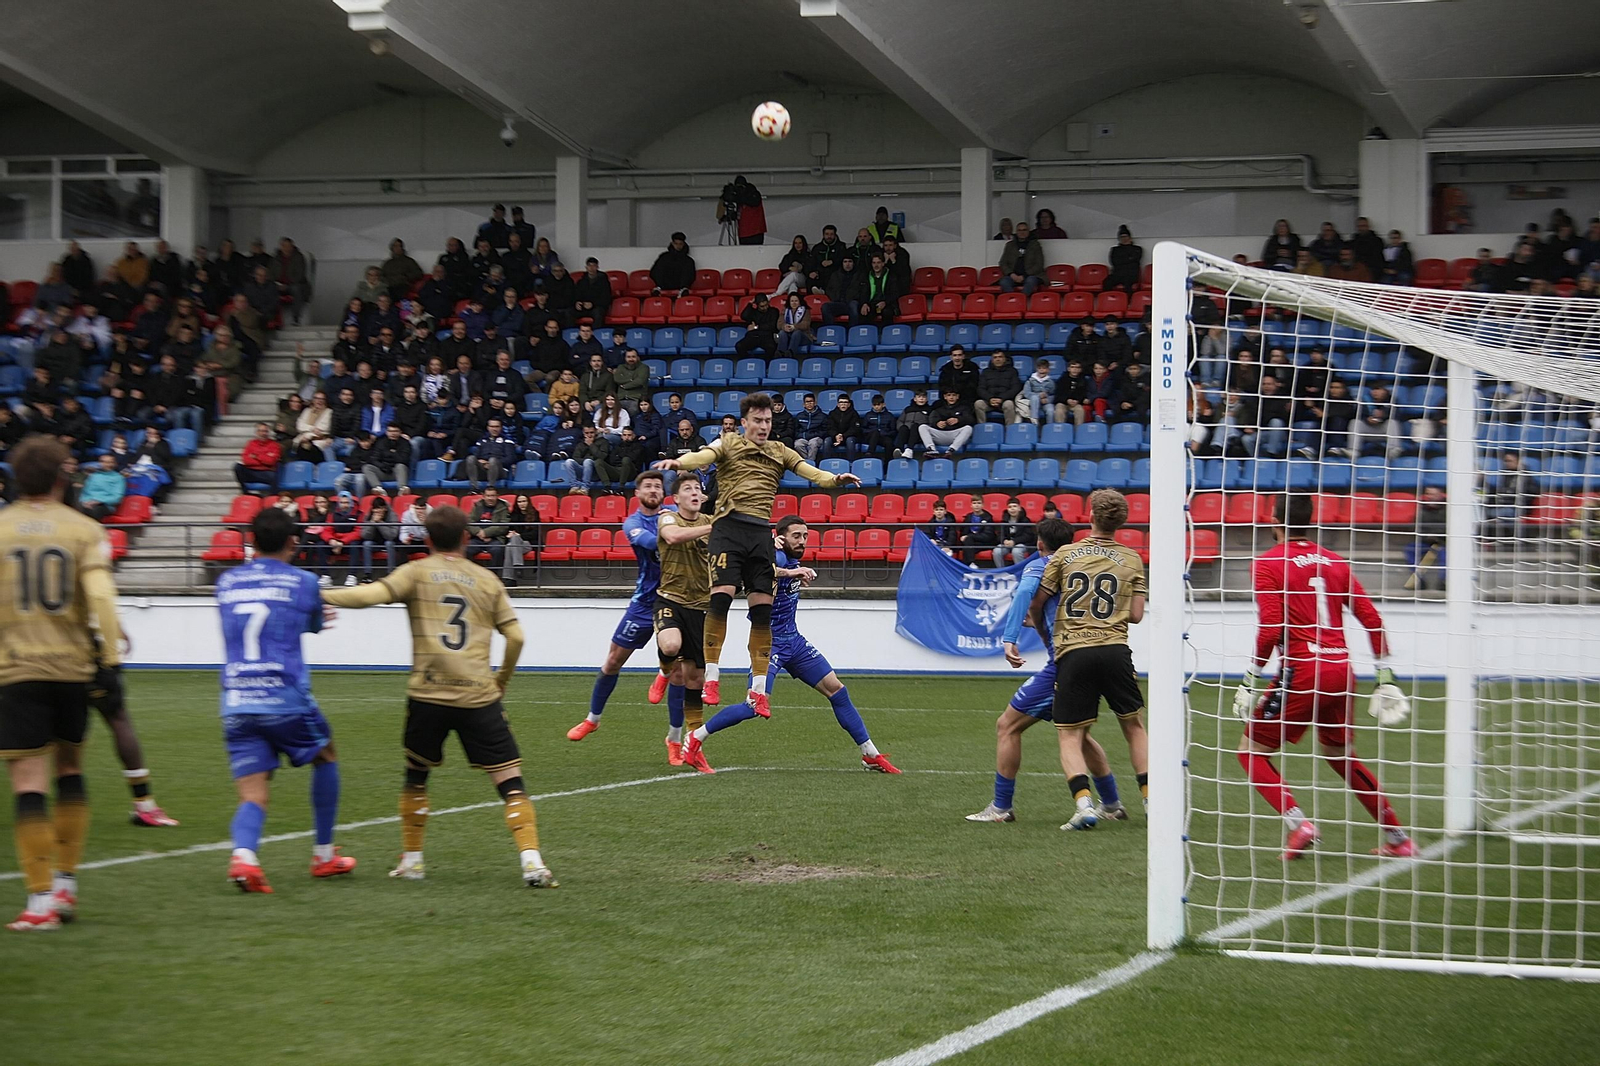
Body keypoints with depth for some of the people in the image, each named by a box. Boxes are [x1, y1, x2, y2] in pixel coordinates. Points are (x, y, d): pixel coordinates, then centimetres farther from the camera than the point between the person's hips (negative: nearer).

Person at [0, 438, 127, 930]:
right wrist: (111, 659, -6)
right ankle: (65, 884, 21)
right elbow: (100, 598, -9)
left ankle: (41, 899, -6)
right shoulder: (84, 530, 0)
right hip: (73, 668, 2)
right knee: (70, 770, 18)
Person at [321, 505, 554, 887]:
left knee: (415, 776, 21)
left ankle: (411, 860, 25)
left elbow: (376, 593, -13)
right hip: (479, 695, 0)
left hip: (427, 694, 0)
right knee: (510, 782, -1)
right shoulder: (487, 580, 12)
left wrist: (324, 596, -9)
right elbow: (515, 636, 8)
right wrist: (502, 679, 23)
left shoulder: (417, 573, 6)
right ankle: (531, 860, -15)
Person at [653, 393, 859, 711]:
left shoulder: (780, 451, 19)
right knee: (720, 596, -18)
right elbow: (703, 456, -11)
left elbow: (808, 470, 6)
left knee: (763, 607, 0)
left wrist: (835, 479, -15)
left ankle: (758, 689, 8)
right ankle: (710, 678, -8)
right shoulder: (728, 443, 9)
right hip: (729, 526, -4)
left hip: (761, 532, 4)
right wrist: (679, 462, -34)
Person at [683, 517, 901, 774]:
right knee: (756, 707, -17)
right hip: (770, 643, -9)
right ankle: (695, 739, -1)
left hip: (793, 640, 9)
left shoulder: (793, 561, 7)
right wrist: (788, 572, -48)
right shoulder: (777, 557, -19)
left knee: (836, 690, 6)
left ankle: (871, 755, 14)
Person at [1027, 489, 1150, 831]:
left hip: (1074, 652, -1)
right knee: (1134, 726, 18)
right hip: (1115, 649, 1)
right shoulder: (1132, 559, 7)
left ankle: (1084, 803, -16)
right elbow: (1136, 615, 6)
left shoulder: (1065, 555, 5)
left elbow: (1036, 606, 10)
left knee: (1070, 737, 2)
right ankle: (1151, 800, 14)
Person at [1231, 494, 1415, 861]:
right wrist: (1386, 677, 14)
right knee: (1341, 755, 24)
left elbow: (1270, 630, -13)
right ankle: (1397, 837, 23)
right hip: (1342, 671, 6)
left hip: (1302, 672, -6)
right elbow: (1372, 619, 9)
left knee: (1252, 751, 8)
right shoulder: (1334, 561, 13)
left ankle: (1297, 823, -12)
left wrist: (1251, 679, -5)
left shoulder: (1268, 564, -2)